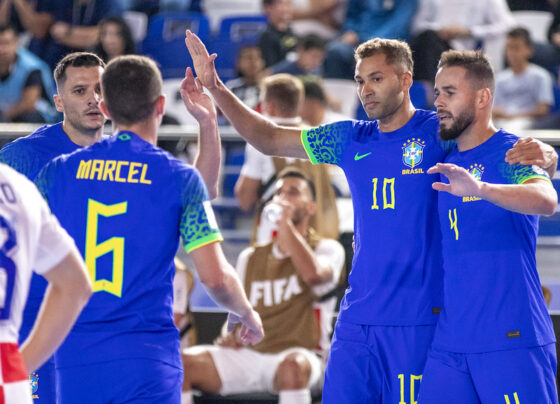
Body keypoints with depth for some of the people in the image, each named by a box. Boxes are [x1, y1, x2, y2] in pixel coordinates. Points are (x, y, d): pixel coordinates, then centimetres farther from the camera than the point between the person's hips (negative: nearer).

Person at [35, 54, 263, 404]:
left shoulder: (59, 172, 6)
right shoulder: (180, 178, -2)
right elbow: (215, 277, -5)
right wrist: (247, 315, 16)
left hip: (75, 360, 3)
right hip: (148, 360, -3)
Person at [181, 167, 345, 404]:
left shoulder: (327, 249, 5)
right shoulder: (250, 257, 21)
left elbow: (313, 274, -20)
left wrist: (286, 224, -14)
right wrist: (230, 335, 3)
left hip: (300, 355, -5)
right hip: (247, 356, 5)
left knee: (293, 365, -43)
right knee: (180, 362, -20)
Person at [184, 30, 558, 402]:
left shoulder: (439, 133, -4)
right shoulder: (350, 140, 11)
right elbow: (269, 139, 17)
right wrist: (215, 88, 9)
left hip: (420, 319, -5)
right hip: (358, 315, 5)